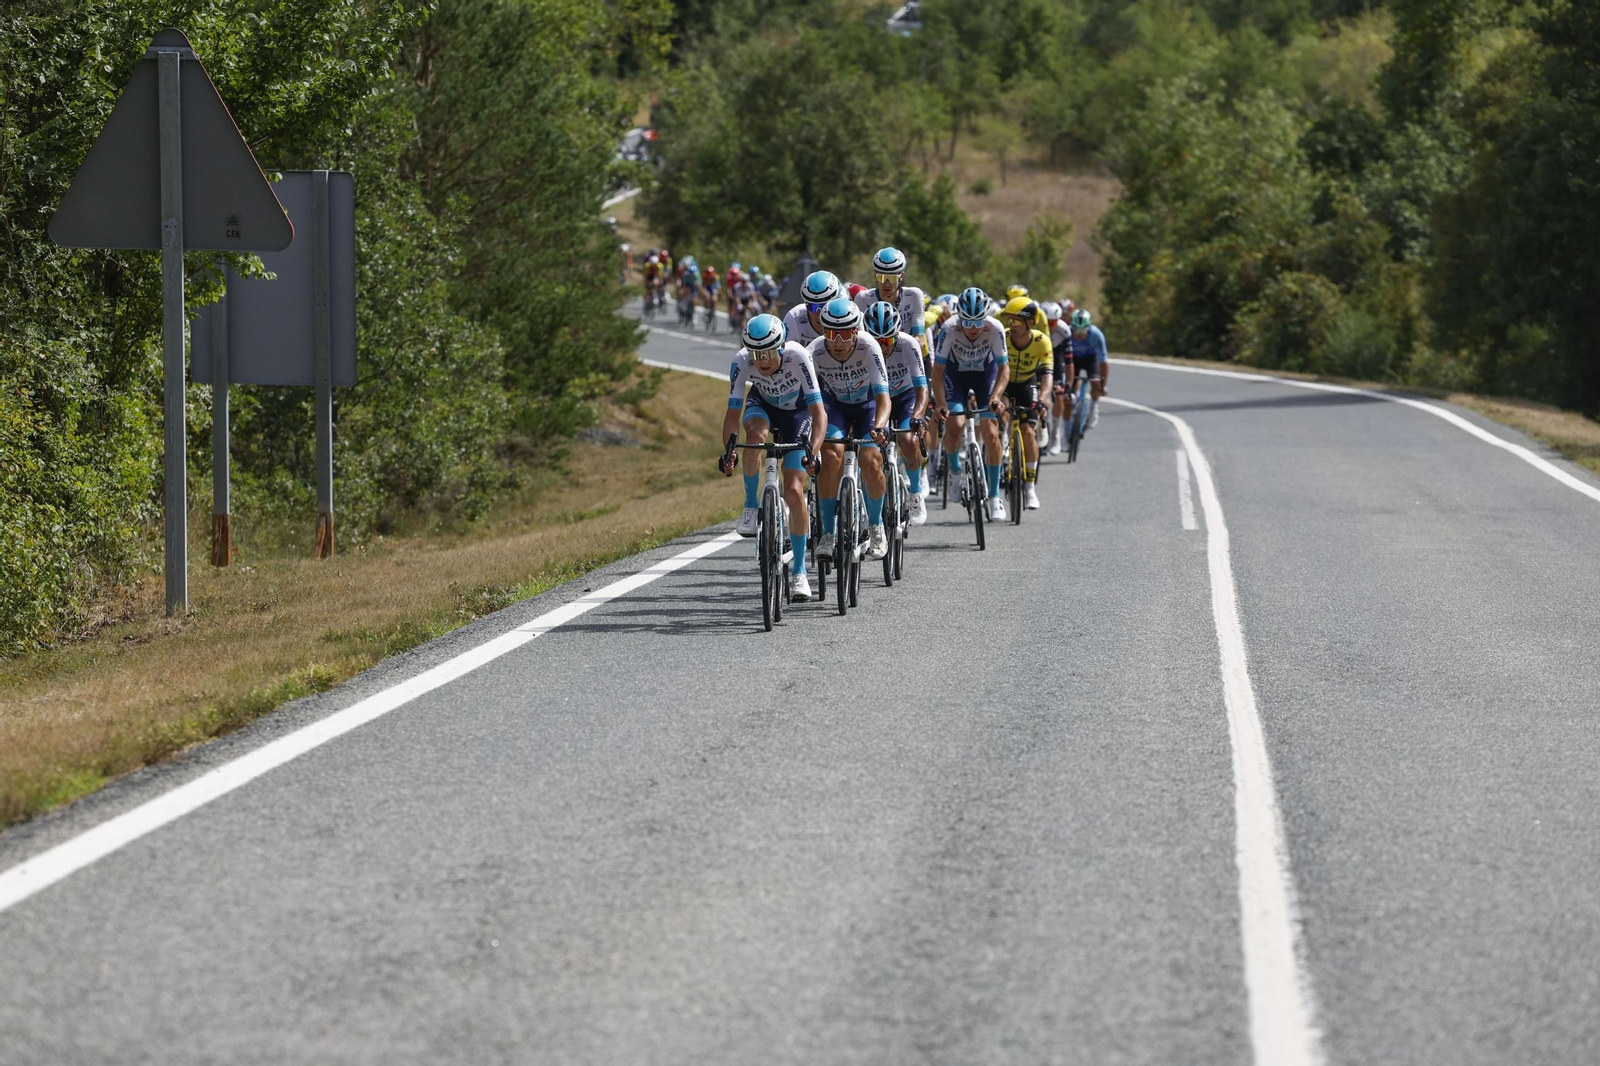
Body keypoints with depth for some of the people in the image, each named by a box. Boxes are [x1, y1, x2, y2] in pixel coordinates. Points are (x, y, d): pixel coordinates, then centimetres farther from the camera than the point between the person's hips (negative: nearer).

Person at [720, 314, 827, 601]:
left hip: (796, 411, -2)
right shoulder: (742, 362, -30)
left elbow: (818, 412, -38)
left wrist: (813, 452, -52)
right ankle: (752, 507, -15)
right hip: (762, 405, 2)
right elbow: (733, 413, -28)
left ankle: (799, 572, 1)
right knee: (755, 434, -37)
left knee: (794, 492, -11)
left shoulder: (797, 356, -36)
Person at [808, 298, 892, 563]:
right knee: (832, 456, -25)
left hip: (867, 404, -1)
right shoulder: (814, 352, -28)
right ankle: (827, 533, -15)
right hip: (834, 404, 1)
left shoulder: (868, 348, -31)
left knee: (871, 462, -20)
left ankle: (875, 526, 7)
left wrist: (879, 427, -54)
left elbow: (883, 396, -36)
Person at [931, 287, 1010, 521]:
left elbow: (1004, 368, -21)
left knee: (990, 434, -12)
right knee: (954, 425, -22)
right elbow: (938, 371, -27)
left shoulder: (995, 329, -30)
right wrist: (941, 405, -37)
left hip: (985, 373, 0)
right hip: (956, 374, 0)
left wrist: (996, 397, -38)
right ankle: (954, 468, 10)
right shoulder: (950, 330, -31)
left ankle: (994, 496, -1)